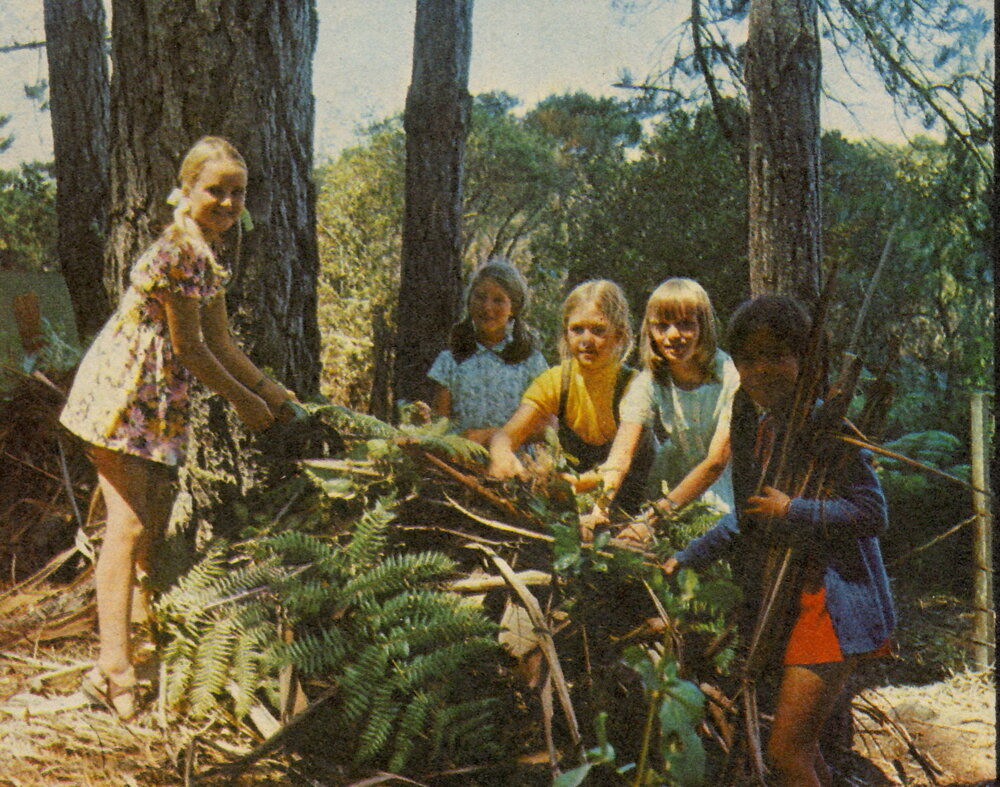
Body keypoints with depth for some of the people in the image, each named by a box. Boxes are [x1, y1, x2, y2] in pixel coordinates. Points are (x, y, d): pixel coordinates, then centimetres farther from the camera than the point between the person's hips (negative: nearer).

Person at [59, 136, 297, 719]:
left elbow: (222, 343, 16)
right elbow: (191, 347, -15)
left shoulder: (209, 252, 11)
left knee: (157, 523, 11)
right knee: (129, 524, -12)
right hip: (124, 391, -9)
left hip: (162, 399, 9)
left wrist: (276, 394, 18)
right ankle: (114, 669, -11)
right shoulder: (176, 252, -19)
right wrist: (244, 402, -4)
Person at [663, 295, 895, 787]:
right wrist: (687, 558, 21)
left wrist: (792, 511, -21)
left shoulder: (824, 422, -14)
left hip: (829, 606, -9)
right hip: (782, 604, 9)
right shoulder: (756, 425, 11)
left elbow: (873, 514, -16)